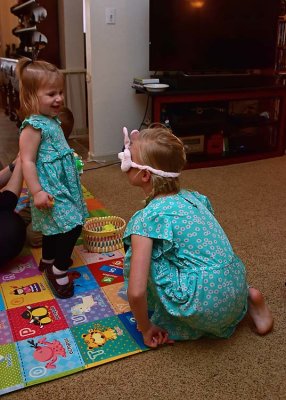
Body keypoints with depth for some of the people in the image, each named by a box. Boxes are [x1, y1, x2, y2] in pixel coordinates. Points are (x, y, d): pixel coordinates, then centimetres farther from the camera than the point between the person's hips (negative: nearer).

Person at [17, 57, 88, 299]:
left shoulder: (53, 120, 8)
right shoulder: (33, 126, -21)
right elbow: (27, 161, -23)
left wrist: (73, 160, 22)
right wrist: (36, 192, -26)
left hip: (63, 185, 10)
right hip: (50, 189, -10)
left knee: (55, 228, 22)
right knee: (72, 226, -11)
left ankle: (47, 261, 42)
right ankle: (59, 270, 6)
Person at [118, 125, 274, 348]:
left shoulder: (147, 217, -13)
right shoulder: (193, 197, 8)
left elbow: (136, 292, -17)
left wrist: (145, 328, 1)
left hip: (206, 306, -7)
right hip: (236, 286, 7)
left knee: (142, 252, 1)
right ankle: (247, 298, 16)